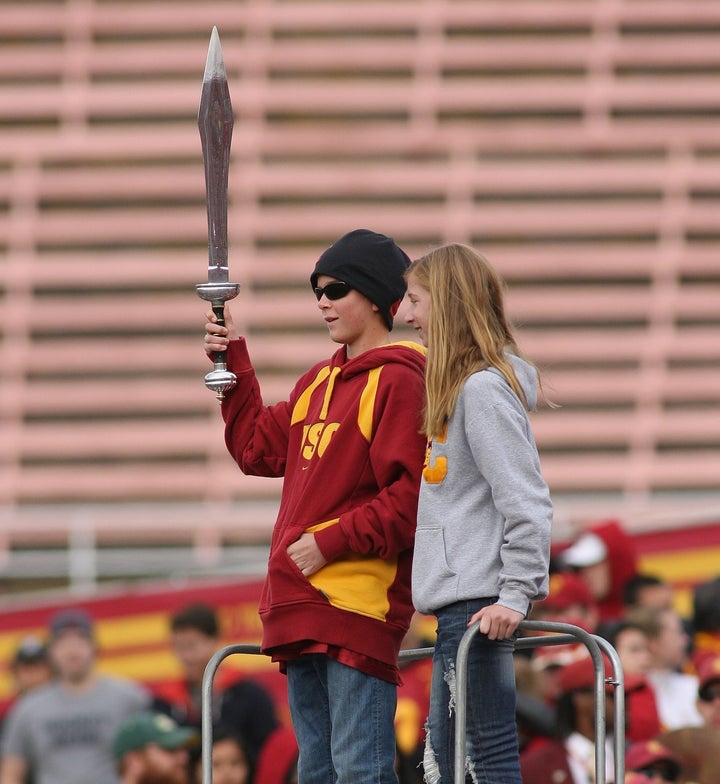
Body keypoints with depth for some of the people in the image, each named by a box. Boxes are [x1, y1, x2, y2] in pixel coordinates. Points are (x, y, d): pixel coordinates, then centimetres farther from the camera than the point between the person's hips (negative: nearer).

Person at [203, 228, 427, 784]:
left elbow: (411, 498, -16)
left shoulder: (400, 381, -9)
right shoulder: (318, 383, 19)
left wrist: (330, 541, -16)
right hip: (302, 604, 9)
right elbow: (260, 450, 25)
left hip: (361, 605, -9)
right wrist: (234, 365, 19)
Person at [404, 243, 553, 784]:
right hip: (457, 602, 10)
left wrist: (517, 594, -21)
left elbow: (526, 501, -18)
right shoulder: (457, 386, 18)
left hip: (479, 602, -10)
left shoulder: (484, 389, -12)